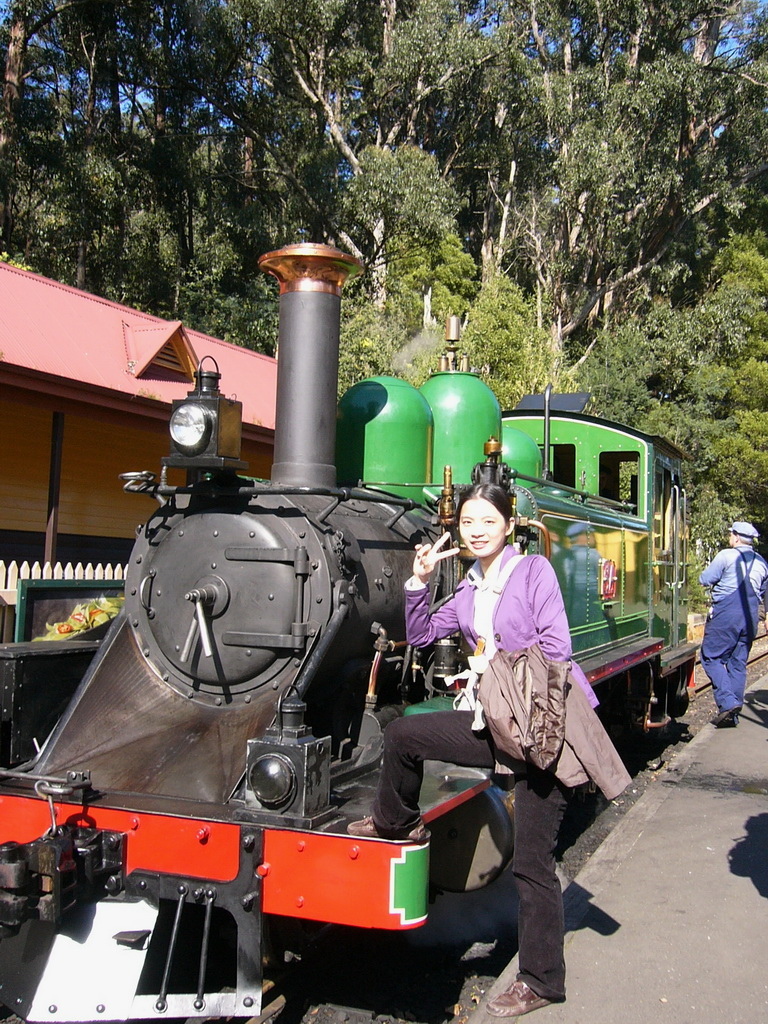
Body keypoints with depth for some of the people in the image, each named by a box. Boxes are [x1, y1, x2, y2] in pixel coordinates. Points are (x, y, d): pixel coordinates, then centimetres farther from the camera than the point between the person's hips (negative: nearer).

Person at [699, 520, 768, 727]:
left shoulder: (726, 556, -6)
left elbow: (705, 579, -4)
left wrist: (720, 578, 16)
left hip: (726, 615, -6)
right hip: (750, 618, 6)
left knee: (711, 657, 0)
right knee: (738, 663, 10)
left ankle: (727, 702, -14)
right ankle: (733, 713, 11)